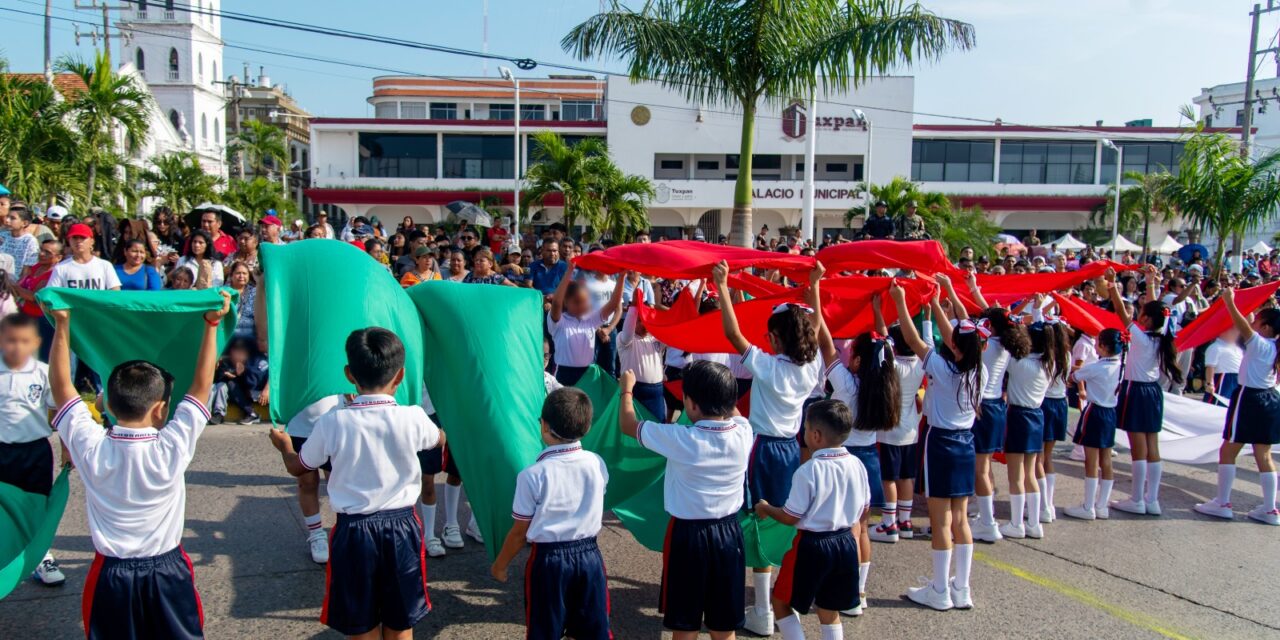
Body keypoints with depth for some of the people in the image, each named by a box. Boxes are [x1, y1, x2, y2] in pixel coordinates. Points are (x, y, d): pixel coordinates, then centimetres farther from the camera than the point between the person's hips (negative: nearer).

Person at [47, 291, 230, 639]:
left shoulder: (90, 448, -17)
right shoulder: (172, 448, -22)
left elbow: (60, 385, -5)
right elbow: (201, 385, -13)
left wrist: (62, 325, -1)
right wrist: (212, 325, -10)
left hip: (111, 573, 2)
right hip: (166, 570, -1)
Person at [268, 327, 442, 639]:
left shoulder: (332, 423, -11)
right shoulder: (413, 418, -10)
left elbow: (298, 468, 7)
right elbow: (439, 439, 14)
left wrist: (284, 446, 29)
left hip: (354, 531, 0)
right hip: (401, 527, 1)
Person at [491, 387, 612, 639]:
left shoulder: (533, 475, -15)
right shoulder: (597, 464, -4)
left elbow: (520, 533, -8)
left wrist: (500, 564, 8)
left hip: (548, 559, -3)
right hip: (589, 554, 3)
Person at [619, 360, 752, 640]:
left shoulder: (680, 439, -20)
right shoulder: (744, 432, -9)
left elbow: (627, 424, -4)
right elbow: (732, 410, 17)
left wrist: (627, 389, 14)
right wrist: (720, 387, 32)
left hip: (688, 535, -4)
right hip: (729, 533, 4)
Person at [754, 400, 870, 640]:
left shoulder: (808, 471, -19)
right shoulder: (857, 465, -1)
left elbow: (790, 517, -14)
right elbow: (864, 509, 10)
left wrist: (765, 508, 3)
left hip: (812, 545, -6)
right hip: (846, 543, 7)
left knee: (781, 601, 12)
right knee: (829, 611, 19)